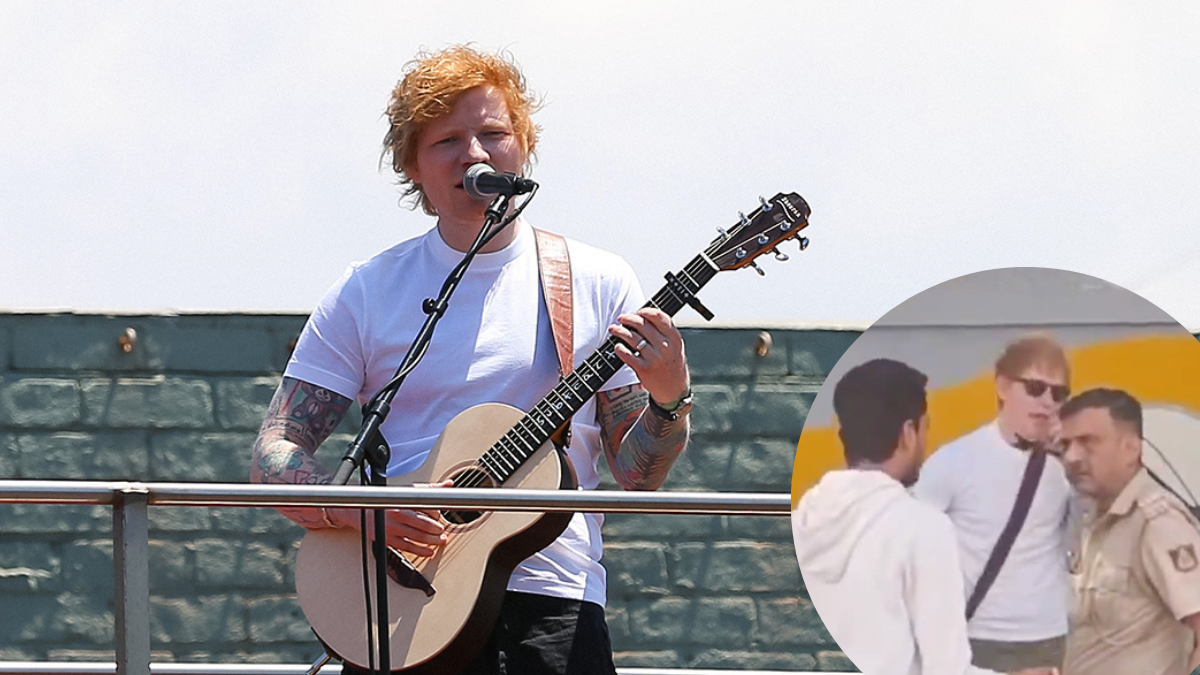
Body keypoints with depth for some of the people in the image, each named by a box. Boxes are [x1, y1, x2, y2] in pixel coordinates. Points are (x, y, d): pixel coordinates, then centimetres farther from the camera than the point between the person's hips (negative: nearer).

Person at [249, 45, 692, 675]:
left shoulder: (597, 282, 10)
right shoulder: (370, 290, 8)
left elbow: (635, 474, 11)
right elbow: (274, 457, 5)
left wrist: (669, 401, -9)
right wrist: (360, 508, -14)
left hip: (555, 605, 0)